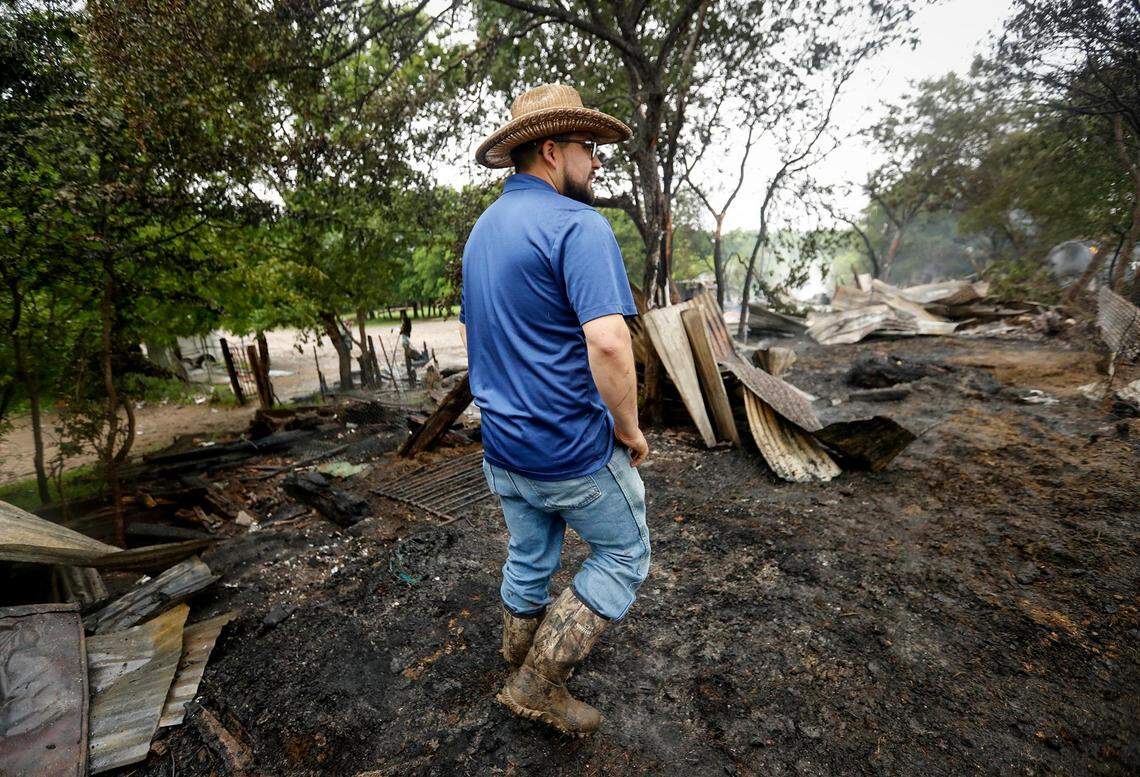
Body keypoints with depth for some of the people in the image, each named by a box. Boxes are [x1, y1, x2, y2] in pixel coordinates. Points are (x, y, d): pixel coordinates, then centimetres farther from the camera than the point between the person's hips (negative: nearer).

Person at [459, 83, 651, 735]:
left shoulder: (482, 230, 12)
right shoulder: (578, 225, -16)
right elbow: (608, 342, -28)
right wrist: (630, 429, -13)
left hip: (503, 443, 8)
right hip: (575, 449, -8)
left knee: (529, 559, 24)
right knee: (625, 556, 14)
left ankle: (524, 664, 45)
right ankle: (538, 684, 20)